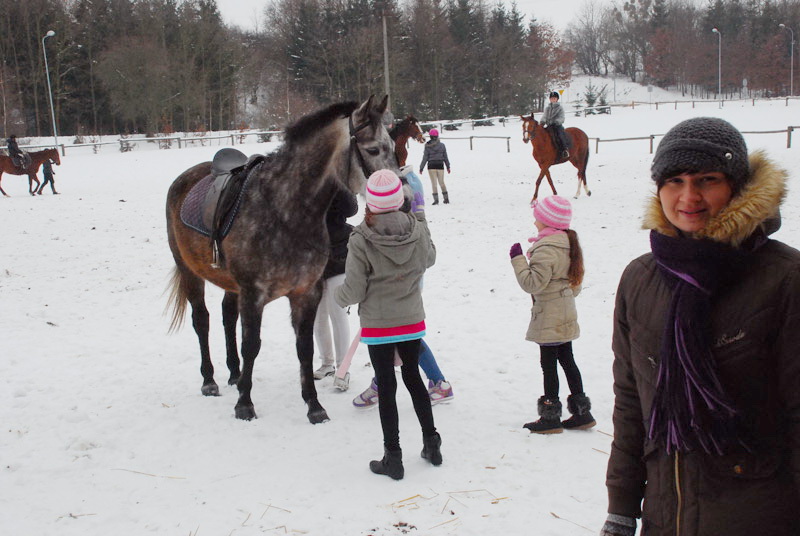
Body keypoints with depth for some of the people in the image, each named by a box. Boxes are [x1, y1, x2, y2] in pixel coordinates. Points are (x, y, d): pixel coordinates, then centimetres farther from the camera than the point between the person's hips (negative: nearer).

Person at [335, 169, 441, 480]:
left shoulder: (361, 242, -21)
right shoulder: (419, 231, -10)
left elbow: (353, 291, -16)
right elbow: (429, 259, 12)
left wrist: (339, 297, 7)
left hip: (378, 326, -3)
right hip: (413, 322, 4)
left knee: (386, 387, 7)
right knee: (413, 376, 21)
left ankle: (393, 458, 16)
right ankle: (431, 443, 30)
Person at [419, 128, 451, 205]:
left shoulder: (427, 146, -7)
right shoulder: (442, 145, 0)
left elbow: (425, 158, -5)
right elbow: (445, 157, 5)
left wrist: (421, 168, 2)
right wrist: (448, 166, 14)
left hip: (431, 166, -2)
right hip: (440, 165, 2)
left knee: (434, 183, 1)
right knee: (441, 182, 11)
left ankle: (436, 199, -4)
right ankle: (446, 198, 15)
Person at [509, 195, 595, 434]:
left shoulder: (546, 249, -21)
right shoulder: (568, 243, 8)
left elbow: (532, 283, -23)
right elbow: (575, 282, 16)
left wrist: (517, 258, -17)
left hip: (549, 319, -9)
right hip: (566, 314, 9)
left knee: (548, 363, 0)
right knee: (567, 360, 15)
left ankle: (550, 417, 9)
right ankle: (581, 412, 22)